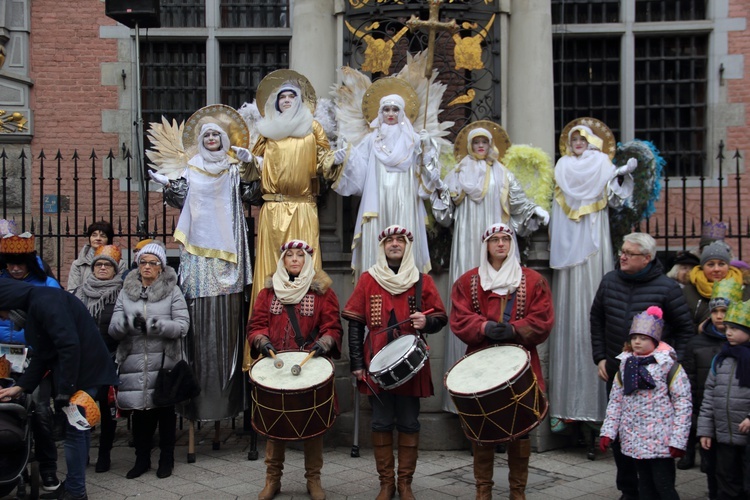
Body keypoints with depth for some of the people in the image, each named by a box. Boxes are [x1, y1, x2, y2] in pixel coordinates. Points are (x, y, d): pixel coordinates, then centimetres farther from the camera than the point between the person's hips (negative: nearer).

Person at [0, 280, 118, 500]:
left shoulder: (45, 302, -18)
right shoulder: (35, 304, 14)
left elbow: (69, 345, -25)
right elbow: (43, 354, 18)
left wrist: (65, 389, -21)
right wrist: (20, 387, 13)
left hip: (83, 372, -10)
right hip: (79, 372, 10)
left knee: (74, 430, -2)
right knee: (78, 428, 16)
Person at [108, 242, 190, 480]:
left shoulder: (172, 291, 2)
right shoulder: (126, 292, 10)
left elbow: (182, 326, -9)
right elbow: (113, 329, 2)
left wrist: (152, 325, -21)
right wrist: (129, 322, -20)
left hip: (164, 361, -2)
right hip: (134, 362, 2)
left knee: (165, 410, 6)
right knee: (139, 410, 6)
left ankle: (166, 460, 20)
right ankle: (142, 459, 22)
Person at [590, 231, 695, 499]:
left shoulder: (667, 288, -9)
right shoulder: (610, 281, 3)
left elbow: (686, 329, -1)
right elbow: (597, 320, 14)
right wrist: (599, 358, 9)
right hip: (616, 370, 5)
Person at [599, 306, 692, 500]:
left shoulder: (668, 365, -7)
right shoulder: (626, 365, 9)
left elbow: (683, 402, -10)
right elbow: (616, 400, 11)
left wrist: (678, 440, -14)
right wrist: (608, 431, 4)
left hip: (661, 442, -5)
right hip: (635, 441, 5)